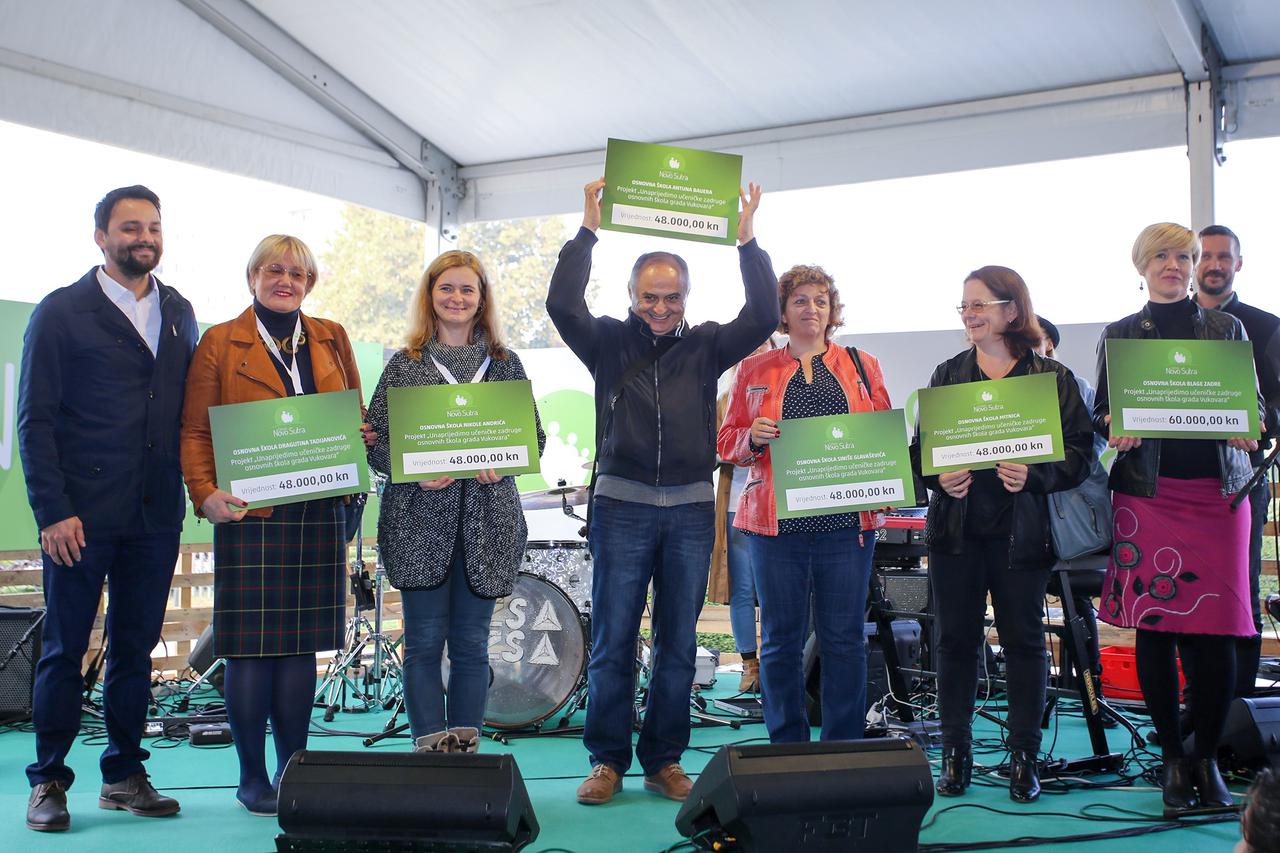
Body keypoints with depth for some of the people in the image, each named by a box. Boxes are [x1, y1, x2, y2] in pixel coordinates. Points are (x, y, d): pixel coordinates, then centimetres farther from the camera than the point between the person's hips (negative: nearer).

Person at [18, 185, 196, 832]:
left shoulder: (179, 312, 13)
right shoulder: (61, 312, -1)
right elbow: (35, 420, -5)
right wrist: (52, 510, -12)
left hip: (156, 514, 4)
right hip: (80, 514, -4)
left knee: (136, 649, 11)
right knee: (64, 650, 4)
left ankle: (124, 776, 22)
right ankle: (48, 783, 16)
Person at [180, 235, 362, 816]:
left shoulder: (331, 338, 15)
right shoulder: (220, 342, 5)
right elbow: (195, 430, 1)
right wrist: (206, 493, -13)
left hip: (318, 511, 3)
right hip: (250, 510, -3)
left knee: (300, 642, 7)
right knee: (250, 645, -2)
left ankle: (293, 769, 17)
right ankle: (252, 778, 10)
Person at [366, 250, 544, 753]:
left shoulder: (505, 364, 10)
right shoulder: (405, 363, 6)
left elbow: (534, 437, 10)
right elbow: (375, 440, 2)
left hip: (487, 520, 1)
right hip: (420, 518, -1)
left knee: (472, 642, 7)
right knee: (425, 640, 2)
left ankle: (466, 744, 17)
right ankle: (431, 745, 10)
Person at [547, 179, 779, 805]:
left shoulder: (706, 346, 8)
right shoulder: (608, 342, 5)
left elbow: (763, 316, -3)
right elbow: (562, 303, -8)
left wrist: (747, 240, -5)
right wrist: (588, 230, -9)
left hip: (691, 509, 2)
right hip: (623, 505, -1)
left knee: (678, 646, 8)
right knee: (613, 643, 2)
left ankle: (664, 760, 19)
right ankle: (608, 761, 14)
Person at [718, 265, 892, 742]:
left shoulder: (862, 367, 12)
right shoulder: (755, 370, 11)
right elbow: (727, 442, 11)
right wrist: (754, 436, -10)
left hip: (847, 523, 0)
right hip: (776, 523, 0)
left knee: (844, 640, 3)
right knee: (781, 640, 5)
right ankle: (787, 751, 17)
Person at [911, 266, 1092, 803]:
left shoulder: (1053, 377, 2)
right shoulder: (947, 375, 11)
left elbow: (1079, 453, -3)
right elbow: (919, 447, 9)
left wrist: (1035, 475, -19)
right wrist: (938, 478, -11)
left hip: (1021, 531, -2)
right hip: (955, 528, 2)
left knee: (1023, 639, 4)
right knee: (956, 638, 5)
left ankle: (1024, 756, 15)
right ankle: (955, 753, 16)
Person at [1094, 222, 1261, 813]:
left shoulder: (1227, 328, 14)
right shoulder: (1119, 335, 10)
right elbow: (1101, 412, 9)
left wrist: (1249, 429, -9)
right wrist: (1113, 428, -13)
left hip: (1218, 490, 1)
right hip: (1147, 492, 0)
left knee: (1215, 628, -4)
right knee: (1154, 624, 1)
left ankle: (1207, 758, 13)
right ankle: (1172, 757, 14)